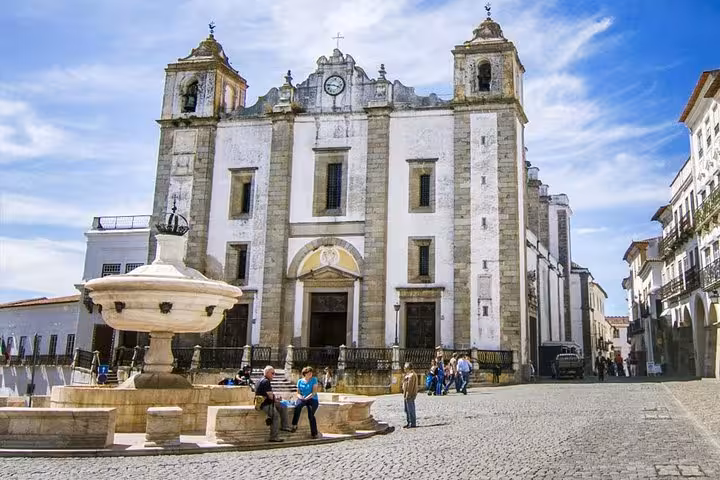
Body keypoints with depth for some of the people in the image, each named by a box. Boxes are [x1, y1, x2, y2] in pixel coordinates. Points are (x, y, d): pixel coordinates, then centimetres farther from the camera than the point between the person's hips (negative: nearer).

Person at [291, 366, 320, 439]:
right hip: (302, 399, 2)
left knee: (311, 415, -26)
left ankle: (314, 433, -17)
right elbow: (298, 393, 12)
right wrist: (300, 396, -11)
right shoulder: (300, 381, 12)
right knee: (297, 405, -34)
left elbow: (314, 392, -5)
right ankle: (294, 425, -30)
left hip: (312, 399, -2)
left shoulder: (314, 380, 4)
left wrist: (307, 398, -17)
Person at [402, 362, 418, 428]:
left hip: (410, 395, -11)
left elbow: (410, 386, -21)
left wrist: (408, 395, -22)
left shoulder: (412, 375, -17)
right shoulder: (407, 374, 17)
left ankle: (413, 423, 1)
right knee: (407, 410, 15)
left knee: (411, 410, -5)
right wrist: (404, 394, 20)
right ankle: (409, 423, 22)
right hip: (406, 395, 11)